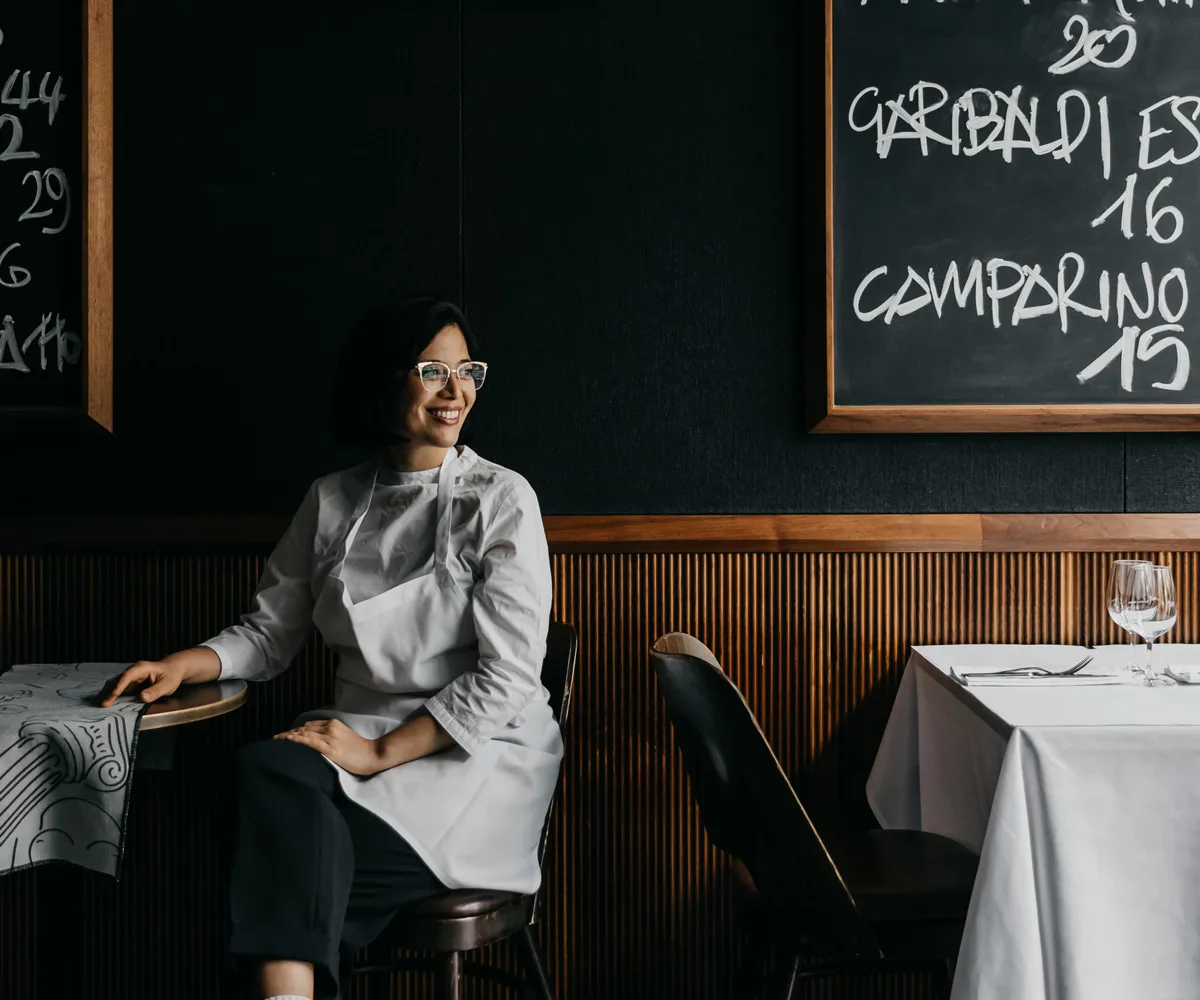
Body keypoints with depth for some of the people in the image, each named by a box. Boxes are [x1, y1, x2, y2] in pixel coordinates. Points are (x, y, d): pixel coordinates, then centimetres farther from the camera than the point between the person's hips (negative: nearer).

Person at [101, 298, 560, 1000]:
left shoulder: (500, 499, -3)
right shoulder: (333, 502, 12)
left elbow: (508, 675, -10)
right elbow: (271, 633, 17)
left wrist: (382, 751, -16)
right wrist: (184, 665, -3)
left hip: (479, 758, -4)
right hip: (359, 734, 4)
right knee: (271, 767, -31)